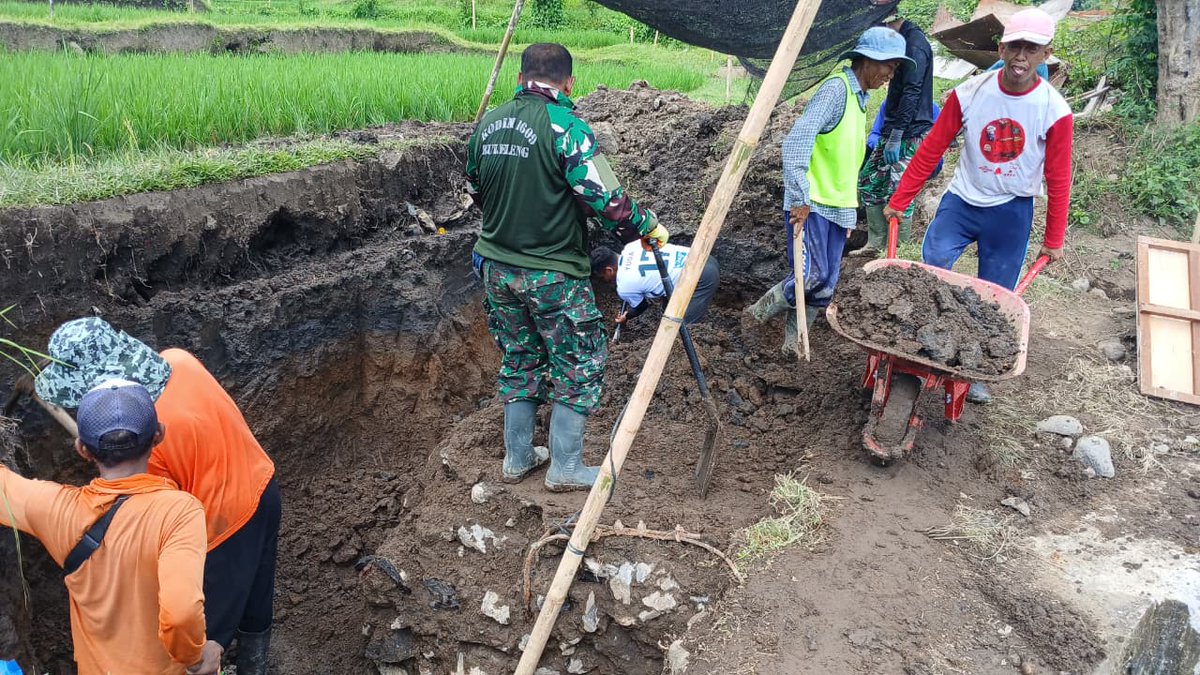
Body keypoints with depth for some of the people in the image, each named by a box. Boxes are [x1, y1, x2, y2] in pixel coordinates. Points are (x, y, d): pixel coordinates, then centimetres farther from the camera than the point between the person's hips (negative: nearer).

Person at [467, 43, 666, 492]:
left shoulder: (486, 125, 4)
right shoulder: (565, 126, -16)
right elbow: (605, 198, -20)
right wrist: (647, 226, -4)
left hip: (496, 267, 7)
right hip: (552, 273, -6)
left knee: (518, 363, 20)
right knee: (578, 367, 9)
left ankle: (517, 459, 29)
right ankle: (566, 469, 15)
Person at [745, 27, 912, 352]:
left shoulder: (859, 96, 15)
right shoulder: (836, 89, -14)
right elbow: (796, 142, -26)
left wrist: (850, 207, 22)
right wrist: (800, 198, -29)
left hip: (838, 207, 9)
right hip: (811, 205, -9)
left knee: (825, 287, 5)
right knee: (814, 276, -14)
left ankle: (792, 342, 17)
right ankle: (760, 311, 8)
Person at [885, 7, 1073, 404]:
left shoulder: (1054, 111, -13)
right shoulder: (969, 94, -12)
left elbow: (1057, 179, -4)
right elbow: (931, 150, -5)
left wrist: (1054, 239, 1)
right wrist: (899, 201, -3)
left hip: (1011, 213, 0)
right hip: (962, 200, 1)